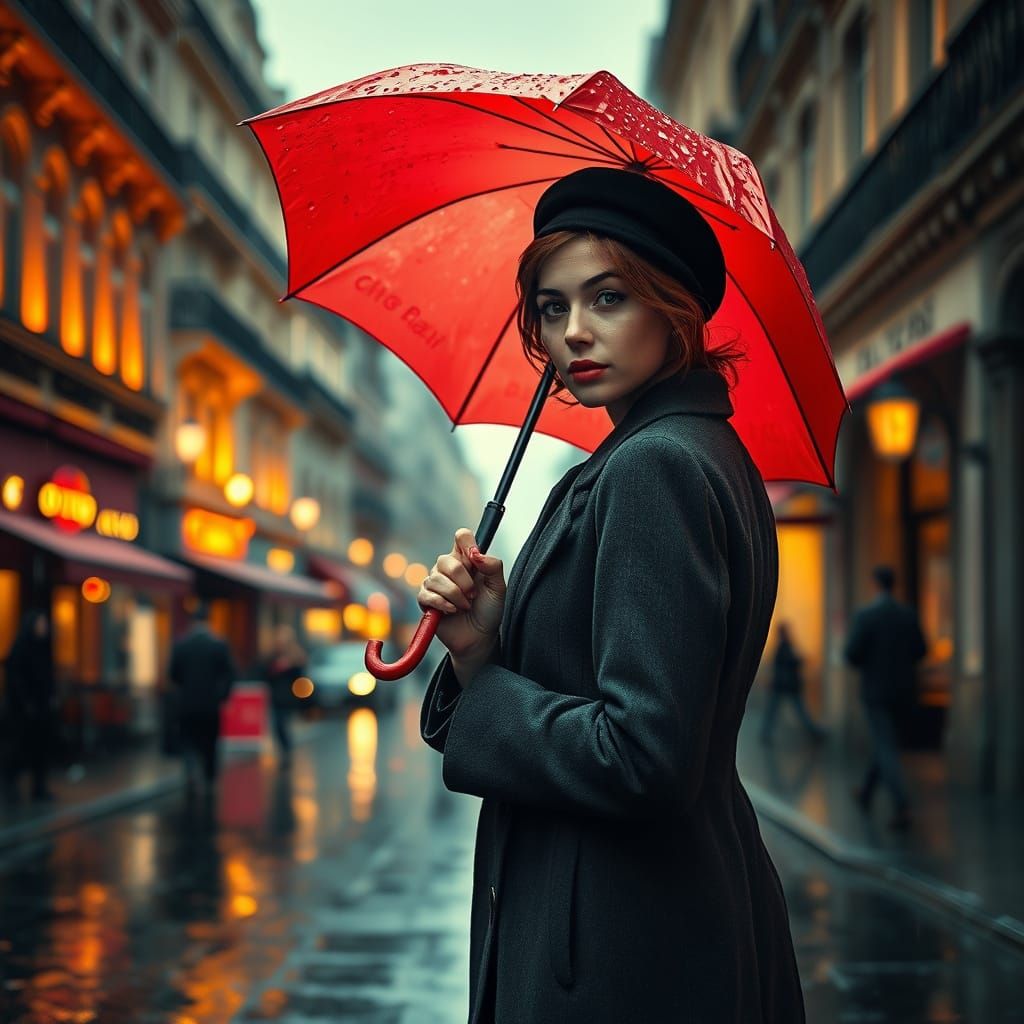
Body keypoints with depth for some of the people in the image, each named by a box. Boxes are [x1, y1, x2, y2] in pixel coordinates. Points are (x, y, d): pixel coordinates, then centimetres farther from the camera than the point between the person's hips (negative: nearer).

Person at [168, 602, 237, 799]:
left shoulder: (180, 644, -6)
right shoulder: (220, 644, -7)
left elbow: (174, 674, -1)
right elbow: (230, 674, -10)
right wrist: (221, 694, 3)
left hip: (187, 703, 0)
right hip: (211, 704, 0)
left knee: (189, 740, 12)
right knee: (209, 745, 12)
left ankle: (191, 773, -14)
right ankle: (209, 785, 14)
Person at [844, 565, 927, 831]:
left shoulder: (865, 615, -16)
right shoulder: (908, 614, 1)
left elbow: (852, 655, -18)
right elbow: (920, 650, 6)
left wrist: (859, 661, 6)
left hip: (875, 689, -6)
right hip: (902, 688, 6)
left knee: (886, 749, -6)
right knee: (883, 739, 23)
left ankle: (902, 807, -17)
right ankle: (866, 793, 37)